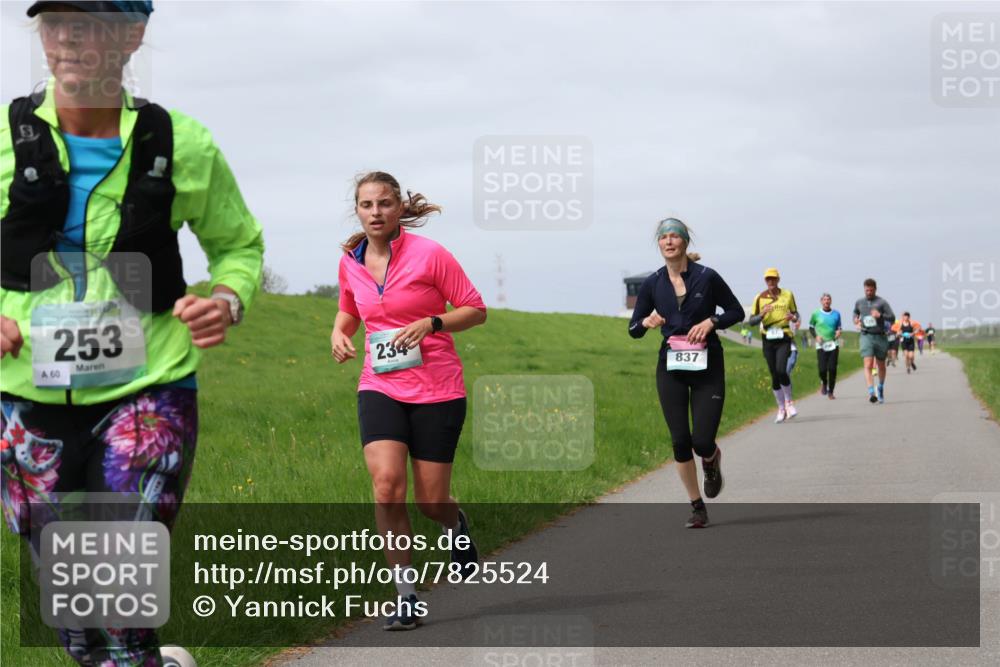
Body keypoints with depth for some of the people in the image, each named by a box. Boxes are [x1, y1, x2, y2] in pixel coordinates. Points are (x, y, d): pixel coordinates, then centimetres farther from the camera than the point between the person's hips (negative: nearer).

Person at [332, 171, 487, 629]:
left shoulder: (428, 254, -9)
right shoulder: (351, 262, 5)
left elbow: (475, 310, -4)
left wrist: (430, 324, -20)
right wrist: (339, 333, 2)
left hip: (437, 390, -3)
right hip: (380, 387, 3)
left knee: (430, 501, 1)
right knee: (386, 485, -19)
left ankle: (456, 526, 40)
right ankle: (406, 595, -9)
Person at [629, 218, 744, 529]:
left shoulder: (707, 277, -7)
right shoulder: (652, 284, 1)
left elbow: (736, 311, 4)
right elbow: (633, 329, 7)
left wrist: (711, 321, -14)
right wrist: (646, 322, -15)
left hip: (707, 366, -2)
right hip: (671, 367, 2)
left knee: (702, 442, -9)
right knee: (680, 441, -2)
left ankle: (712, 459, 29)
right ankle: (697, 507, 13)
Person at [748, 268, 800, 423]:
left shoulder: (788, 295, 5)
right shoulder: (760, 298, 4)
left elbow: (795, 313, 15)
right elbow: (752, 321, 2)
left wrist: (793, 318, -9)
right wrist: (762, 314, -18)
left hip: (783, 338, -2)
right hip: (768, 339, 2)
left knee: (781, 370, -19)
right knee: (774, 375, 3)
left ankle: (789, 401, 4)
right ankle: (781, 409, 16)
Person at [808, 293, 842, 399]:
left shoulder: (836, 314, 7)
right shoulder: (816, 314, 3)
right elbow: (811, 327, 12)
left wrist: (838, 332, -4)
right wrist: (816, 336, -5)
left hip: (833, 344, 1)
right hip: (821, 345, -1)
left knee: (832, 369, -5)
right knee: (822, 369, -11)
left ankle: (830, 392, 7)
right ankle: (824, 383, 22)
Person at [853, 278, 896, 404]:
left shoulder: (882, 302, -2)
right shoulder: (859, 302, 10)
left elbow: (892, 318, -7)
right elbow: (856, 312, 32)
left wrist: (880, 315, -22)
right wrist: (856, 321, 11)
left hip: (880, 336, 0)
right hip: (866, 336, 1)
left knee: (881, 365, 14)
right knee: (868, 365, -16)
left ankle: (881, 388, 39)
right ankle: (871, 393, -26)